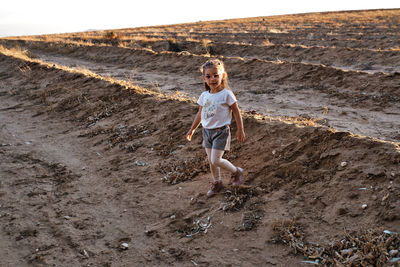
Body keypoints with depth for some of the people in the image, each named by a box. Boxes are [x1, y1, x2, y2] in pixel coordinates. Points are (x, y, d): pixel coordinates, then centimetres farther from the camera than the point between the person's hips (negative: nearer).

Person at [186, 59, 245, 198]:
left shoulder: (226, 94, -13)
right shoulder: (204, 96, 2)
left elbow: (236, 112, -7)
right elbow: (200, 114, 15)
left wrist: (240, 130, -5)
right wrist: (192, 129, 18)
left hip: (221, 131, -5)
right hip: (207, 131, 6)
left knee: (215, 160, -9)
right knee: (211, 161, 12)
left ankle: (237, 172, 16)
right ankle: (216, 183, 32)